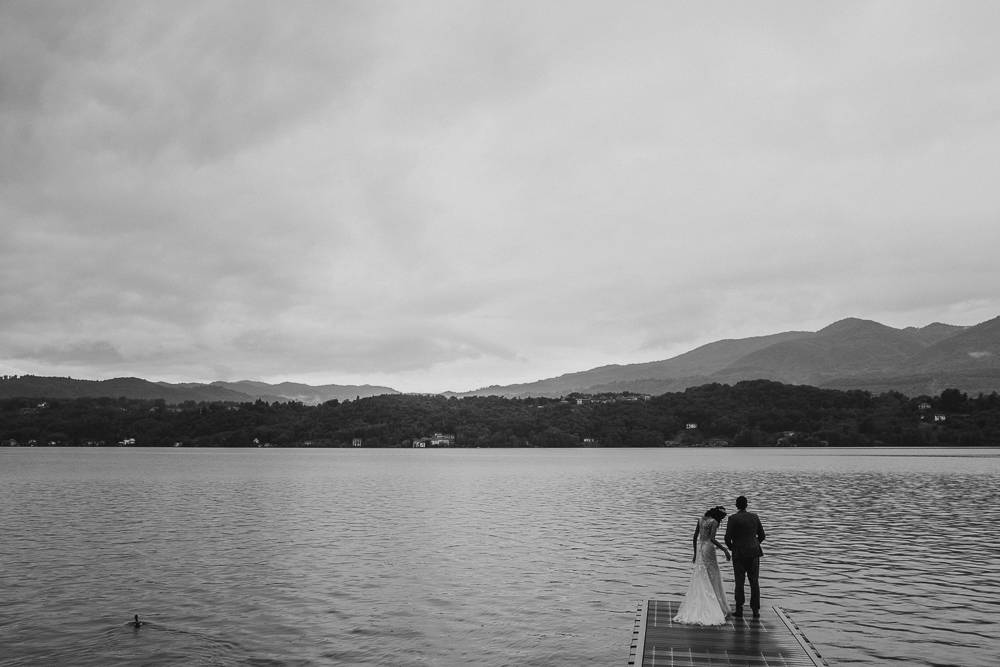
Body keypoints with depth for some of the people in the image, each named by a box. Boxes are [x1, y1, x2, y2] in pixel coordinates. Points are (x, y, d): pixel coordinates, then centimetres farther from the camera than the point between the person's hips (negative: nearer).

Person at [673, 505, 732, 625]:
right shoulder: (714, 522, -10)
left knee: (699, 581, 10)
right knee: (713, 579, 2)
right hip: (708, 549, -6)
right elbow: (712, 539, -23)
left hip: (699, 548, 6)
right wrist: (724, 549, -19)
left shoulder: (700, 520, 11)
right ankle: (718, 609, 5)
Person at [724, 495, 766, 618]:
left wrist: (731, 547, 7)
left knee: (739, 582, 4)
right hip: (754, 553, 3)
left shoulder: (733, 519, -9)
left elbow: (727, 538, -12)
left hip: (739, 553, -3)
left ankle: (739, 609, 7)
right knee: (754, 582, 7)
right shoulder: (755, 517, 3)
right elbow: (762, 535, 8)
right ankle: (755, 610, 5)